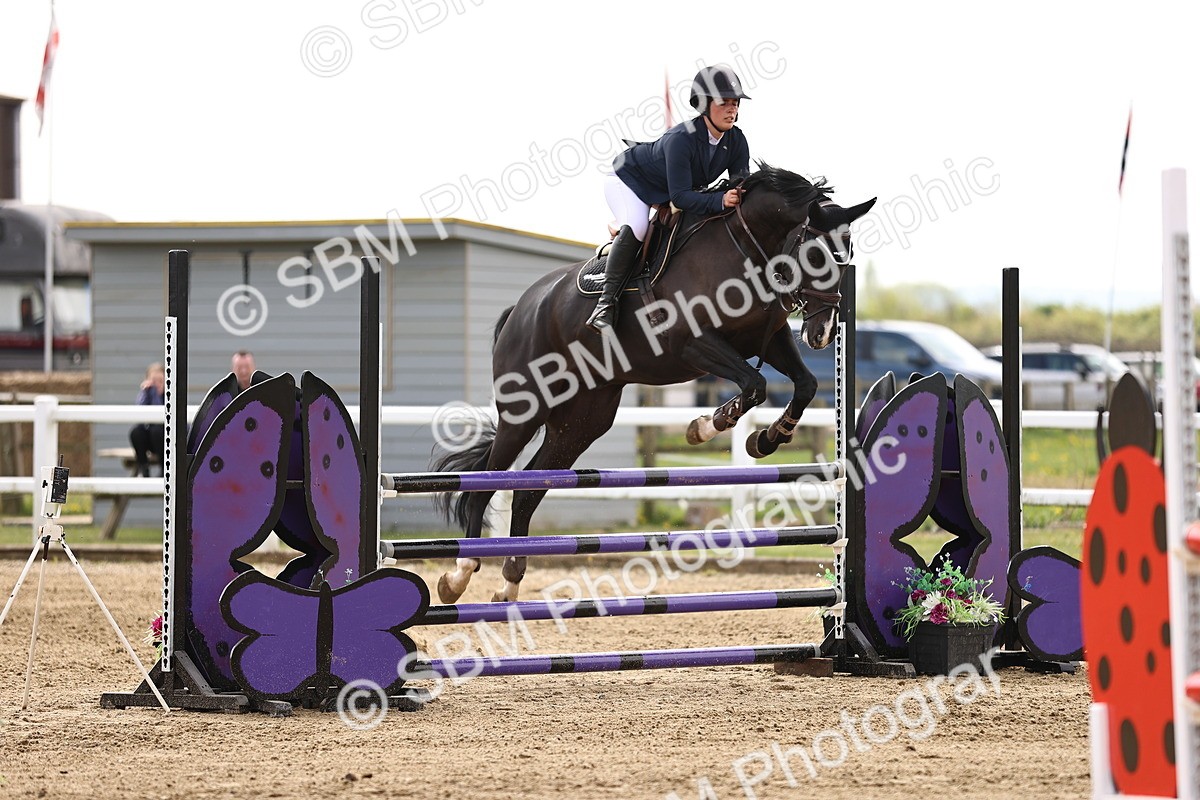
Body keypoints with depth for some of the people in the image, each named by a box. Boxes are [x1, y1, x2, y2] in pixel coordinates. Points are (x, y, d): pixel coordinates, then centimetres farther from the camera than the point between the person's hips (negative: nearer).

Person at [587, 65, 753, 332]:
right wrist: (720, 200, -55)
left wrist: (740, 197, -39)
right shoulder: (680, 139, -38)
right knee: (636, 226, -34)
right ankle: (606, 302, -31)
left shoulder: (736, 141, -18)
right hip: (629, 179, -8)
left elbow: (742, 185, -15)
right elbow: (680, 196, -42)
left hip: (673, 191, 8)